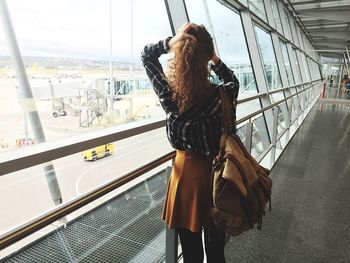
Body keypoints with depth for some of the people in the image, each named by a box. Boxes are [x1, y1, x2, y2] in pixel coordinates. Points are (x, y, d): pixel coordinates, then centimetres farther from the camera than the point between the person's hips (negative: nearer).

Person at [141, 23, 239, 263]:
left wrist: (173, 40, -12)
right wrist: (215, 59, -4)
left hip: (187, 169, 0)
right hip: (216, 170, 0)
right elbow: (232, 81, 8)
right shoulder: (220, 96, -19)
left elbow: (147, 55, 0)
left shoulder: (170, 95, -18)